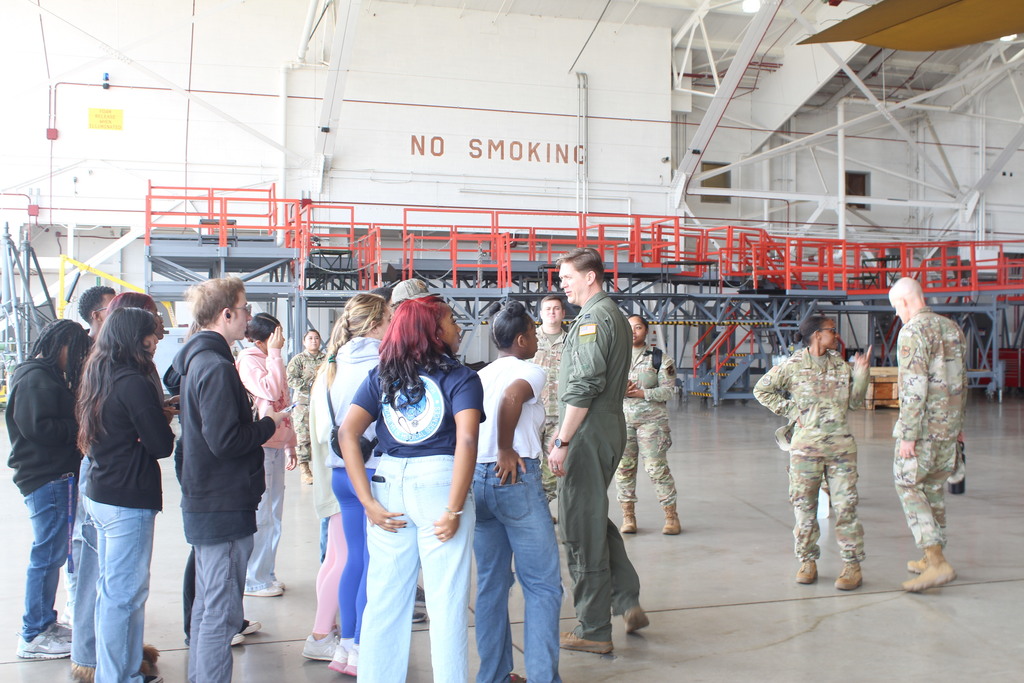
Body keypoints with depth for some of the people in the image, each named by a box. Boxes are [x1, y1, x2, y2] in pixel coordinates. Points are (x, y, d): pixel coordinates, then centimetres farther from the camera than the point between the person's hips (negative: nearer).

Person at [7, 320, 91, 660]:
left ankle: (45, 621, 28)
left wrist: (78, 423, 3)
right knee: (47, 555, -4)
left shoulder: (49, 376, 18)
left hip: (55, 476, 11)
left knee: (51, 553, 17)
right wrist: (79, 426, -14)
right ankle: (33, 636, 6)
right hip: (47, 479, -11)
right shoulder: (36, 378, -15)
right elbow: (38, 428, -23)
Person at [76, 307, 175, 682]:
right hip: (129, 500, -10)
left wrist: (158, 414, 6)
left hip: (100, 494, 10)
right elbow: (162, 446, -16)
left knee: (111, 588, 17)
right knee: (125, 593, 0)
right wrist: (165, 420, 3)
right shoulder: (134, 383, -19)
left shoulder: (98, 377, 9)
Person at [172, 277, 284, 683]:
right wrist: (269, 424, -11)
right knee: (221, 613, -2)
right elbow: (226, 441, -25)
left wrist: (258, 424, 9)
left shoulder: (196, 360, 12)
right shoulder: (216, 367, -20)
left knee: (208, 605, 21)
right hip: (225, 506, -11)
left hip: (204, 502, 11)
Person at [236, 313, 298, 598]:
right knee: (260, 516, -4)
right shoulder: (249, 360, -9)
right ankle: (254, 580, 6)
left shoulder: (271, 360, 18)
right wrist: (275, 353, -16)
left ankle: (266, 574, 24)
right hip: (259, 446, -9)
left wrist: (289, 444, 22)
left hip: (276, 445, 9)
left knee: (273, 515, 14)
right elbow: (270, 391, -24)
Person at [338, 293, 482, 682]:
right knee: (446, 602, 6)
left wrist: (369, 503, -1)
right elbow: (467, 439, -17)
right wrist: (454, 510, -13)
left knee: (384, 600, 14)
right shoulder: (460, 378, -3)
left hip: (389, 483, 4)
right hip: (439, 483, -4)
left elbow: (347, 433, 0)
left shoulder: (381, 376, 9)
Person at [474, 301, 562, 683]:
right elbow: (511, 397, -26)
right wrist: (506, 451, -18)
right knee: (543, 585, 1)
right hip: (516, 479, -7)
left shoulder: (480, 376, 16)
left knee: (491, 583, 14)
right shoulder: (530, 372, -4)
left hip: (476, 479, 7)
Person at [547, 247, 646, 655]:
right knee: (595, 519, 21)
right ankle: (628, 602, 20)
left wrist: (563, 442, -18)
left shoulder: (592, 318, -14)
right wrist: (564, 432, 21)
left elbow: (583, 387, -22)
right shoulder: (613, 315, 18)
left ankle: (594, 631, 7)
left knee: (582, 529, -2)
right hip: (610, 428, 10)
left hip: (588, 434, -10)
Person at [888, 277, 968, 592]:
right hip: (949, 425, 8)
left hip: (923, 426, -8)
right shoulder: (952, 328, 11)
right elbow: (962, 381, 17)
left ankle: (937, 564, -10)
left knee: (909, 488, -2)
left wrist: (907, 435, -18)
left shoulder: (913, 332, -15)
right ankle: (932, 557, 24)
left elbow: (914, 387, -21)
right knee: (934, 488, 17)